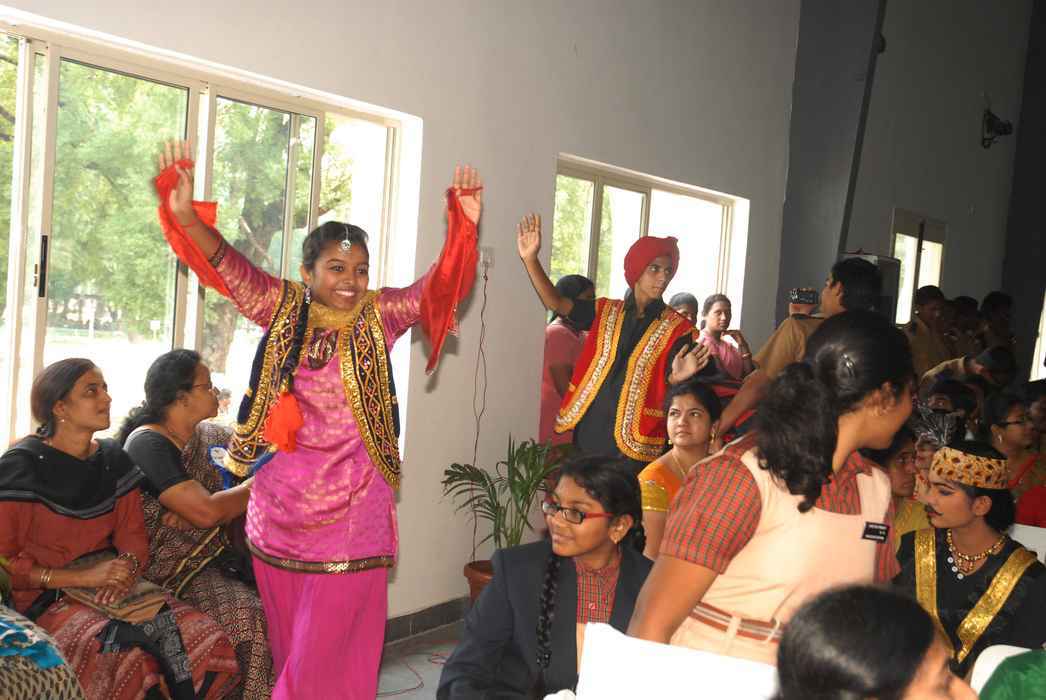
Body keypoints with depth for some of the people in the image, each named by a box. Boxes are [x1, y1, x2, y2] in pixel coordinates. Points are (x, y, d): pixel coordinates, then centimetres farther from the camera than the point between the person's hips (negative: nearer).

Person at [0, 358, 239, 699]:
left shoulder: (113, 459, 9)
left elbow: (133, 535, 11)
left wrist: (127, 566, -13)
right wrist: (82, 576, -19)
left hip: (109, 582, 6)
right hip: (46, 596, -5)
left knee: (206, 639, -17)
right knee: (130, 658, -33)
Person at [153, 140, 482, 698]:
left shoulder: (379, 318, -2)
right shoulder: (283, 309, 1)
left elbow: (438, 286, -13)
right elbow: (228, 267, -10)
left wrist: (464, 228, -30)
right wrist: (185, 214, -27)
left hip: (350, 510, -2)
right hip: (279, 506, 2)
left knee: (332, 644, 6)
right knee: (286, 641, 16)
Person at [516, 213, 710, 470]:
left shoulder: (676, 328, -2)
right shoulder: (605, 312, 8)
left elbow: (670, 387, -10)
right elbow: (556, 303, -4)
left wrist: (677, 377, -35)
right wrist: (530, 259, -19)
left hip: (634, 443, -3)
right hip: (588, 433, 3)